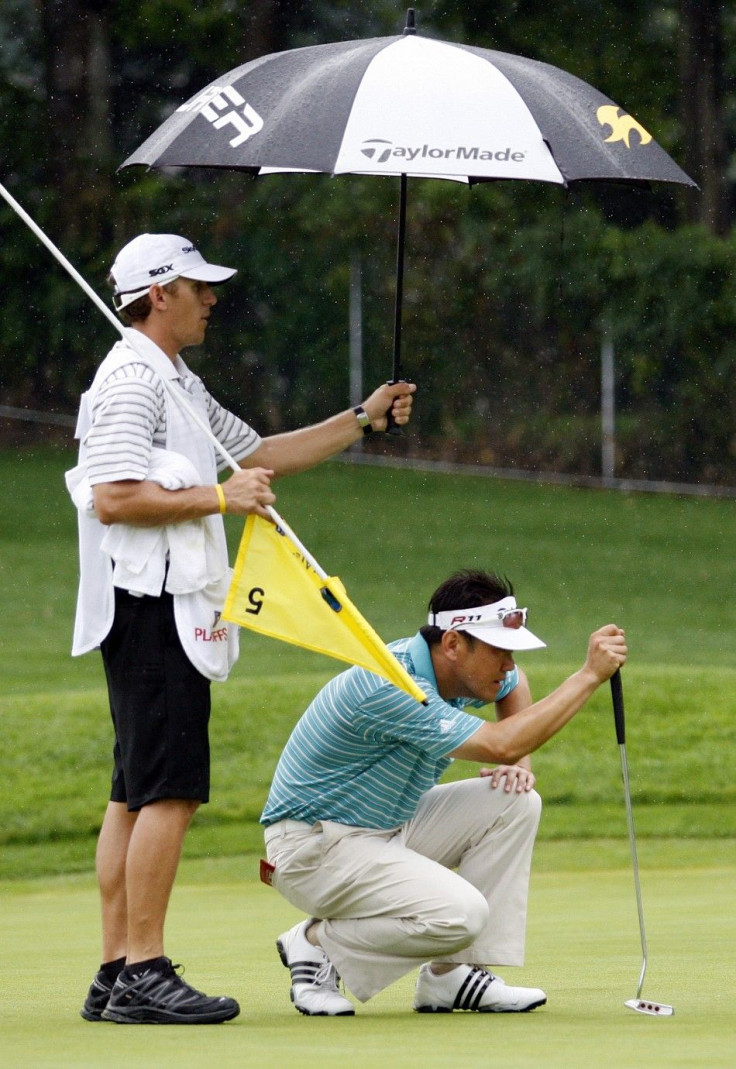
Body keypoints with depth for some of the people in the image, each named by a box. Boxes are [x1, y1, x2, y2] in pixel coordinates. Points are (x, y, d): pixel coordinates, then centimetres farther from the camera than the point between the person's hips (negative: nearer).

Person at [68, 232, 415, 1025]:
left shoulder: (178, 385, 23)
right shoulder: (131, 381, -11)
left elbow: (258, 454, 29)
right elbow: (113, 499, -20)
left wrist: (362, 421, 23)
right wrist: (218, 497, -17)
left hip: (172, 607, 11)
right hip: (151, 606, -11)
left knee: (136, 793, 9)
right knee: (170, 789, -14)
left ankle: (115, 977, 9)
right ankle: (143, 974, -17)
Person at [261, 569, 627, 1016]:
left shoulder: (462, 669, -1)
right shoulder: (389, 686, -30)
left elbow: (514, 686, 25)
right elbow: (500, 745, -34)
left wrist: (520, 760, 6)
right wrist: (590, 675, -31)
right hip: (315, 846, -10)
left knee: (514, 801, -4)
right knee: (460, 913, -28)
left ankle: (450, 976, -1)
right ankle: (319, 943, -4)